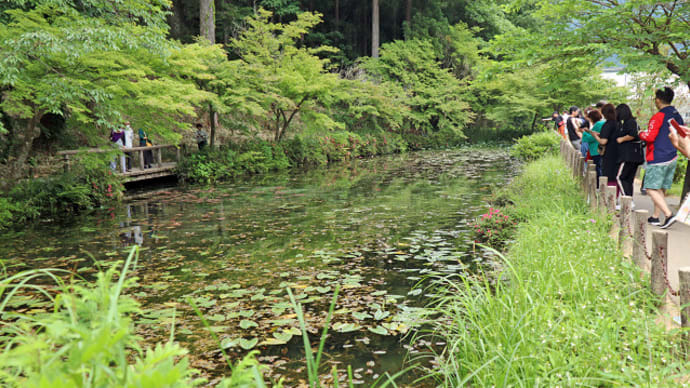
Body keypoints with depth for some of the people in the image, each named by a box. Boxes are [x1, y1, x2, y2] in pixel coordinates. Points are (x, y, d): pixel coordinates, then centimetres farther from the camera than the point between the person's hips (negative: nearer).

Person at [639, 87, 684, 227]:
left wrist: (641, 133, 1)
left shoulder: (658, 117, -14)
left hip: (658, 158, -8)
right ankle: (655, 217, 20)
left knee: (651, 189, -6)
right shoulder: (677, 116, 11)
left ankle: (669, 215, -18)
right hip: (672, 157, 8)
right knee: (661, 189, 14)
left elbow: (650, 136, -19)